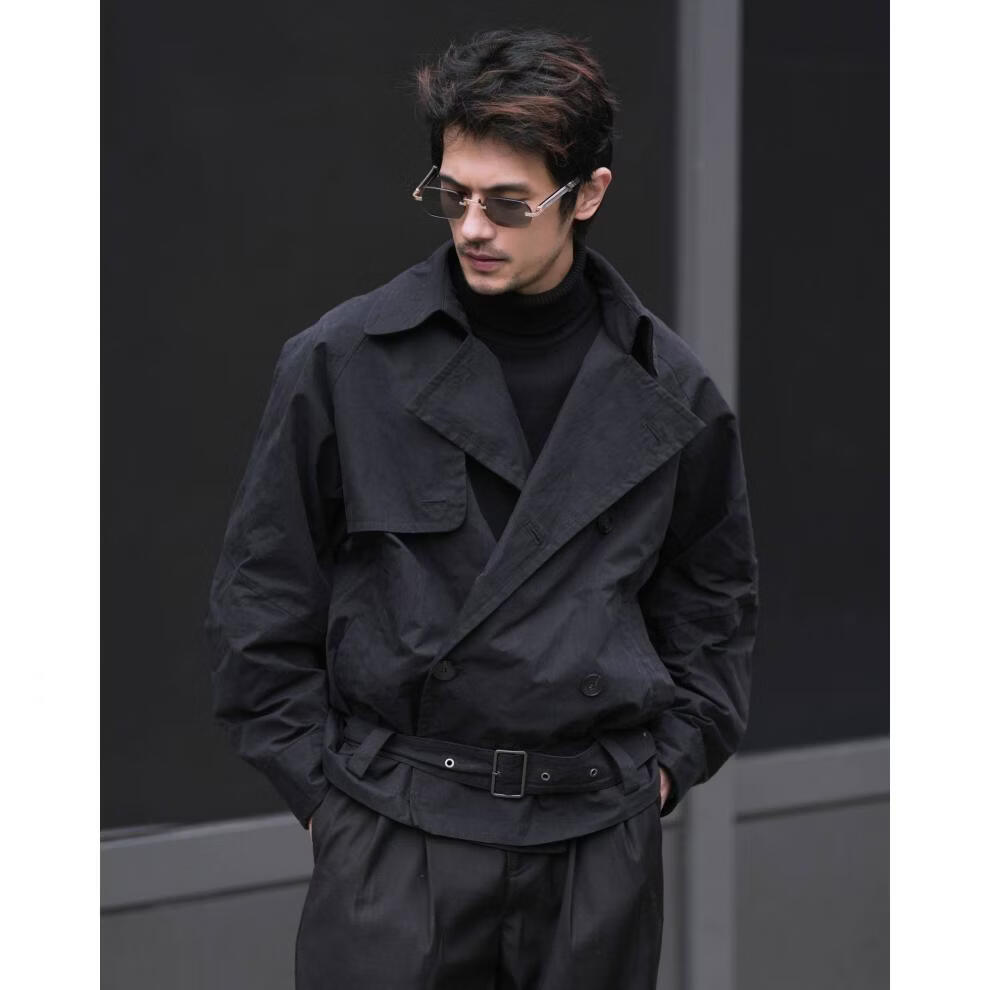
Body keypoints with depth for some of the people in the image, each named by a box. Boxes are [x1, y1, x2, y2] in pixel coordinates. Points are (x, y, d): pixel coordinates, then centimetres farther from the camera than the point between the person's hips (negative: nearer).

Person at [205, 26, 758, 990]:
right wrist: (320, 784, -1)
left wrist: (670, 762, 7)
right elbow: (261, 595, 3)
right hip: (394, 832, -2)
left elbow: (714, 595, 16)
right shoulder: (341, 361, -2)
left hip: (601, 833, 2)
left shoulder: (667, 387, 4)